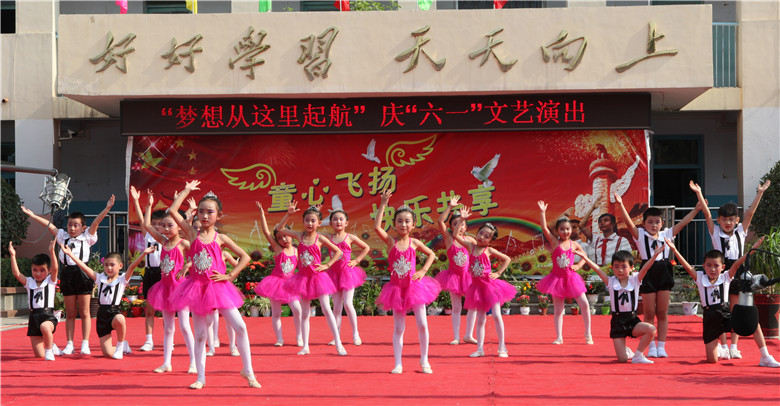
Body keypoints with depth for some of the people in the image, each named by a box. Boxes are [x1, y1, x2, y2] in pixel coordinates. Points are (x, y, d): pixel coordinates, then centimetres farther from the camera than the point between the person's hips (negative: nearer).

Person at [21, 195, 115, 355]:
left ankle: (85, 344, 3)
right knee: (70, 313, 8)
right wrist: (32, 215, 17)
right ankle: (69, 344, 11)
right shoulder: (63, 237, 13)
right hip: (67, 274, 3)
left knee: (84, 312, 1)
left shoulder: (87, 237, 4)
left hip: (82, 274, -3)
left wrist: (107, 208, -17)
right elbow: (49, 225, 15)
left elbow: (96, 222, -7)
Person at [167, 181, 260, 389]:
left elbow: (245, 257, 3)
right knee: (200, 335, 5)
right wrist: (187, 190, 0)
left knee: (240, 327, -8)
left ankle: (248, 371, 5)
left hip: (218, 286, 0)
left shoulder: (220, 238, 1)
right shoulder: (193, 234, 1)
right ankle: (201, 377, 13)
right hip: (197, 286, 0)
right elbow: (172, 210, -6)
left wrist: (229, 275, -4)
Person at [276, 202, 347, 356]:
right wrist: (288, 214, 0)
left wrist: (327, 265, -3)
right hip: (303, 277, 3)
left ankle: (338, 344, -1)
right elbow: (279, 229, 8)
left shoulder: (320, 239, -5)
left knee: (326, 309, -6)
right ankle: (305, 346, 11)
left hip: (317, 276, -3)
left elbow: (337, 251, 4)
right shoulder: (299, 236, 2)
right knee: (305, 313, 6)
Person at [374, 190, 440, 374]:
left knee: (422, 324, -2)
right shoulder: (391, 241, -5)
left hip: (414, 285, 1)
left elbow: (431, 254, 15)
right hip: (397, 287, -1)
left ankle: (424, 360, 14)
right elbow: (377, 227, -21)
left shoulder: (414, 243, 1)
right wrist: (383, 205, -22)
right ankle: (398, 364, 8)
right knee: (398, 328, 3)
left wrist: (423, 271, 1)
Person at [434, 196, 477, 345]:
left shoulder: (468, 240, 1)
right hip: (454, 275, -2)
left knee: (473, 306, 0)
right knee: (456, 308, 1)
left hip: (467, 275, 2)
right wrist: (450, 207, -25)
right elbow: (440, 222, -20)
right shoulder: (449, 238, -6)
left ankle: (468, 335, 12)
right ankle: (456, 337, 7)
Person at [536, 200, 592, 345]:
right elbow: (544, 228, -16)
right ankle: (559, 337, 10)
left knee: (584, 304, -6)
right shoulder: (555, 242, -4)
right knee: (558, 310, 3)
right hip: (557, 278, -1)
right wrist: (543, 212, -21)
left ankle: (588, 335, 6)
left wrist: (578, 266, 1)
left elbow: (584, 256, 18)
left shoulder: (574, 244, 3)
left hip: (571, 278, 1)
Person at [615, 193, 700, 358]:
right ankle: (651, 347, 9)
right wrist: (621, 205, -27)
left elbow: (682, 223, 9)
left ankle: (661, 346, 10)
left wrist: (696, 210, 5)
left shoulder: (666, 234, 9)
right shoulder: (640, 235, 0)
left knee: (662, 313, 5)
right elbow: (629, 222, -14)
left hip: (664, 274, 3)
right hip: (648, 274, -2)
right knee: (649, 313, 3)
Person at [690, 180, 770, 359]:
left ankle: (734, 347, 12)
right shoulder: (715, 232, 2)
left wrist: (759, 193, -8)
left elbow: (750, 212, -1)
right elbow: (707, 214, -9)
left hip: (737, 271, 2)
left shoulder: (740, 231, 6)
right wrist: (699, 194, -19)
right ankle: (723, 347, 6)